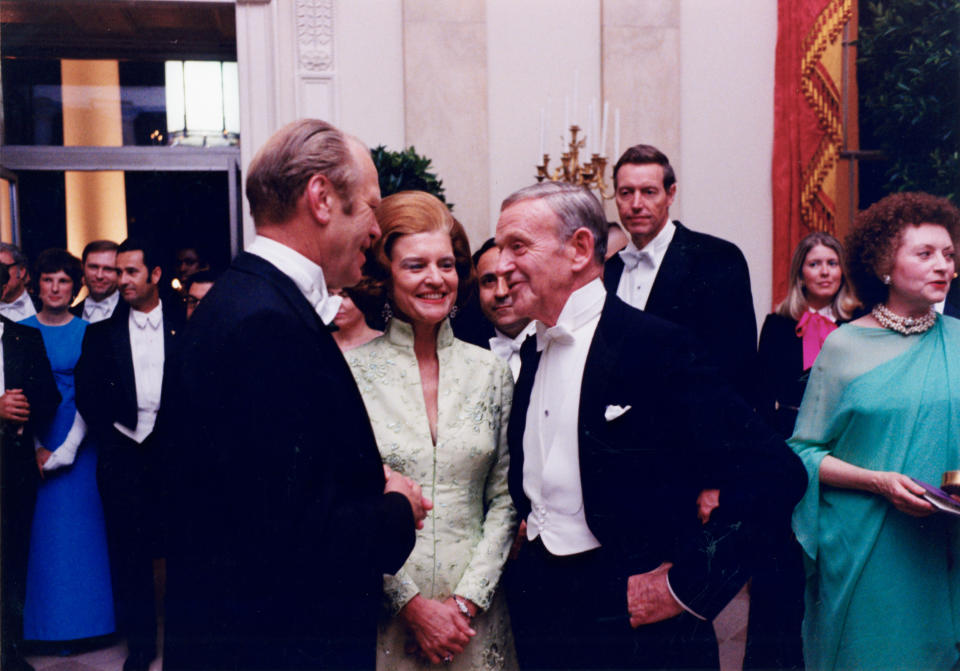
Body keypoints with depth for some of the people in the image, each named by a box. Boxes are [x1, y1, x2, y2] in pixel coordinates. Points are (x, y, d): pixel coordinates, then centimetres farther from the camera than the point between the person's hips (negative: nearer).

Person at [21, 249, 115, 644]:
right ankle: (44, 624, 16)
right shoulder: (22, 330, 4)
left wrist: (67, 450, -12)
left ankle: (81, 618, 15)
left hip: (77, 440, -1)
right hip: (34, 441, 1)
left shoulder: (86, 332, 0)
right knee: (41, 531, 4)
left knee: (79, 528, 2)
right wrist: (36, 448, -7)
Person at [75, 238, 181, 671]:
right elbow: (87, 394, 5)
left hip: (173, 450, -2)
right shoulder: (102, 331, 8)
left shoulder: (183, 327, 3)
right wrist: (112, 437, -3)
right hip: (124, 452, 2)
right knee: (129, 547, 5)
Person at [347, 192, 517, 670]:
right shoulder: (351, 373, -6)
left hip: (475, 612, 2)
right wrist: (412, 603, -11)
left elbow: (504, 499, 3)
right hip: (384, 613, -2)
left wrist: (468, 600, -7)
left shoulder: (490, 371, 2)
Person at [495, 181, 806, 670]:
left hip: (632, 629, -6)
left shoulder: (654, 347, -17)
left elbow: (774, 474, -22)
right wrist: (524, 523, 5)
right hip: (536, 607, 7)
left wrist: (686, 589, -20)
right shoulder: (533, 351, 6)